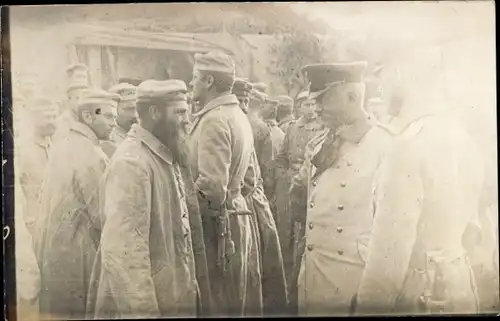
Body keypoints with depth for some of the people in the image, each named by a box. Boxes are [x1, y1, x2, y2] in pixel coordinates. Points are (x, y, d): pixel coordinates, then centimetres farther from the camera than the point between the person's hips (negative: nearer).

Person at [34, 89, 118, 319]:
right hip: (75, 251, -8)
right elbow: (102, 216, -19)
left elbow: (45, 198, 12)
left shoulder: (59, 145, 5)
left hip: (49, 245, 8)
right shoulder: (92, 155, -20)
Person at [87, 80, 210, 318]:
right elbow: (123, 251, -28)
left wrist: (187, 284, 13)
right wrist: (142, 311, -25)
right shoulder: (132, 162, -23)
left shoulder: (164, 156, 6)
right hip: (146, 300, -9)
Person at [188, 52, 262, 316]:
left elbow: (212, 185, -25)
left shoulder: (214, 119, -18)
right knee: (240, 298, 20)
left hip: (218, 222, -9)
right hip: (237, 213, 9)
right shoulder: (237, 114, 11)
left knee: (221, 302, 5)